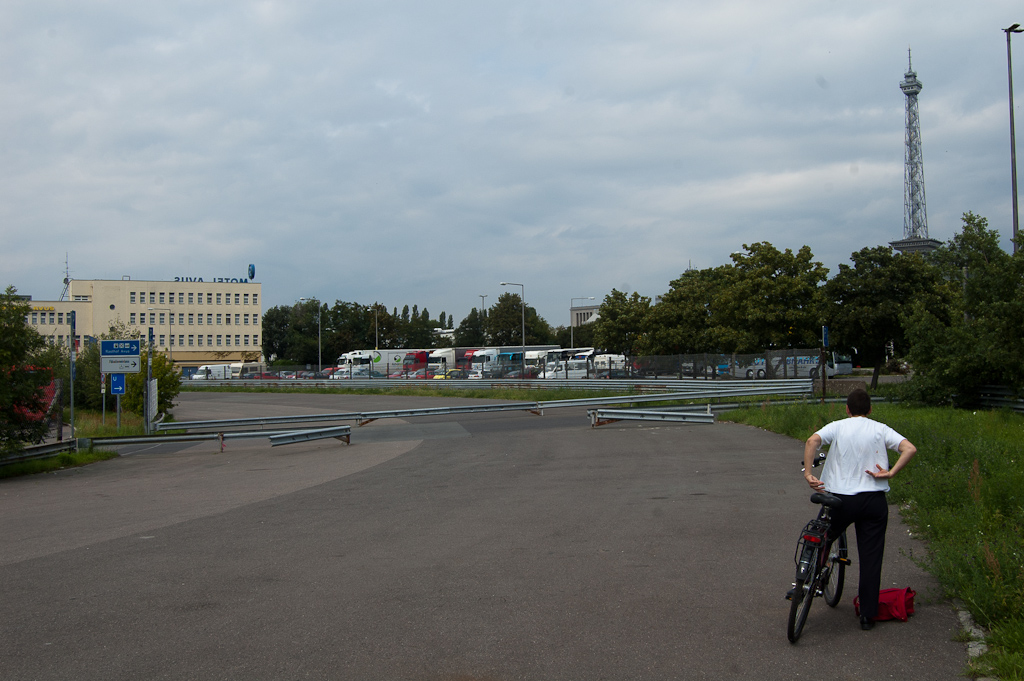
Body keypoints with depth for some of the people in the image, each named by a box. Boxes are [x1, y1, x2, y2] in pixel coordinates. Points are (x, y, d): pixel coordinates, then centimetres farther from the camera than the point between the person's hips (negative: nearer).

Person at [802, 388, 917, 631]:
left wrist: (807, 473, -16)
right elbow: (910, 449, -8)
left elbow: (812, 441, -16)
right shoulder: (880, 429, 7)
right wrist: (890, 473, -9)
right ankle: (868, 615, 8)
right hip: (874, 500, 1)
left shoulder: (837, 427, 4)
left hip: (841, 499, -1)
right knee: (871, 557, 6)